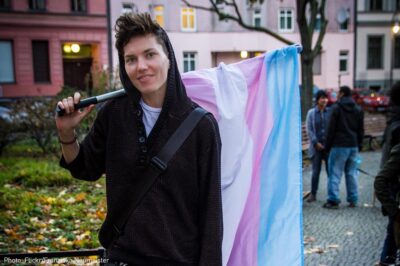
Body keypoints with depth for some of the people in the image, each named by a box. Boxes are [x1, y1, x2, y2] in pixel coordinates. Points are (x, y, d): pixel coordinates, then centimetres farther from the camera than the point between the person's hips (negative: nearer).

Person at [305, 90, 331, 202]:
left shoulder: (330, 112, 4)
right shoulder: (311, 113, 3)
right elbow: (309, 130, 0)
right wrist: (316, 143, -8)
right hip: (316, 147, 0)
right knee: (316, 171, 5)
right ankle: (313, 194, 13)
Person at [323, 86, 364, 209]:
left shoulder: (337, 108, -8)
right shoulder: (358, 110, 11)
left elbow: (331, 129, -9)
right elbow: (361, 130, 14)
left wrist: (328, 145, -3)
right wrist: (359, 144, 19)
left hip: (339, 145, -6)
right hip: (354, 146, 6)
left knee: (335, 173, -3)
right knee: (352, 173, 11)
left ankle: (333, 200, -4)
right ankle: (353, 200, 14)